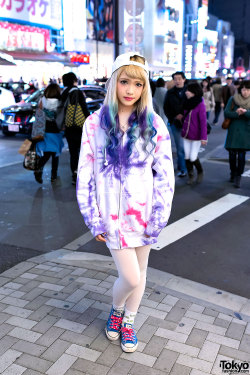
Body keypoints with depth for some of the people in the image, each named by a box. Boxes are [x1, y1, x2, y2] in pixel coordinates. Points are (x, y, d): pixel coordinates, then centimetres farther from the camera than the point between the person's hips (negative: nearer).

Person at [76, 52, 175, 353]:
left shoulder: (154, 124, -4)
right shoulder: (95, 122, -5)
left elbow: (165, 174, -2)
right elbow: (85, 173, -2)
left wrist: (158, 219, -6)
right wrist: (93, 219, -3)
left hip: (144, 212, 2)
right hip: (113, 214, -1)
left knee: (139, 273, 14)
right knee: (130, 278, -1)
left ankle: (129, 321, 42)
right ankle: (116, 310, 35)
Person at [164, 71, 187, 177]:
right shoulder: (170, 93, 6)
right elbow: (166, 108, 9)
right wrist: (174, 117, -6)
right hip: (176, 123, 1)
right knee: (180, 147, 3)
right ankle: (182, 169, 10)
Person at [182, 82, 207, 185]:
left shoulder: (200, 105, -15)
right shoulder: (187, 103, 6)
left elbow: (203, 122, -16)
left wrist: (203, 137, -17)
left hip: (196, 136, -6)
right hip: (186, 135, 6)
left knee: (193, 158, -4)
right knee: (187, 157, 9)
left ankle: (200, 172, 24)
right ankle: (190, 176, 24)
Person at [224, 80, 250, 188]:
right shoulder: (233, 99, 0)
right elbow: (226, 113, -6)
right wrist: (237, 114, -23)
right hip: (233, 131, 0)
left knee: (241, 156, -2)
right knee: (232, 155, 5)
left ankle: (238, 177, 9)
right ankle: (233, 173, 27)